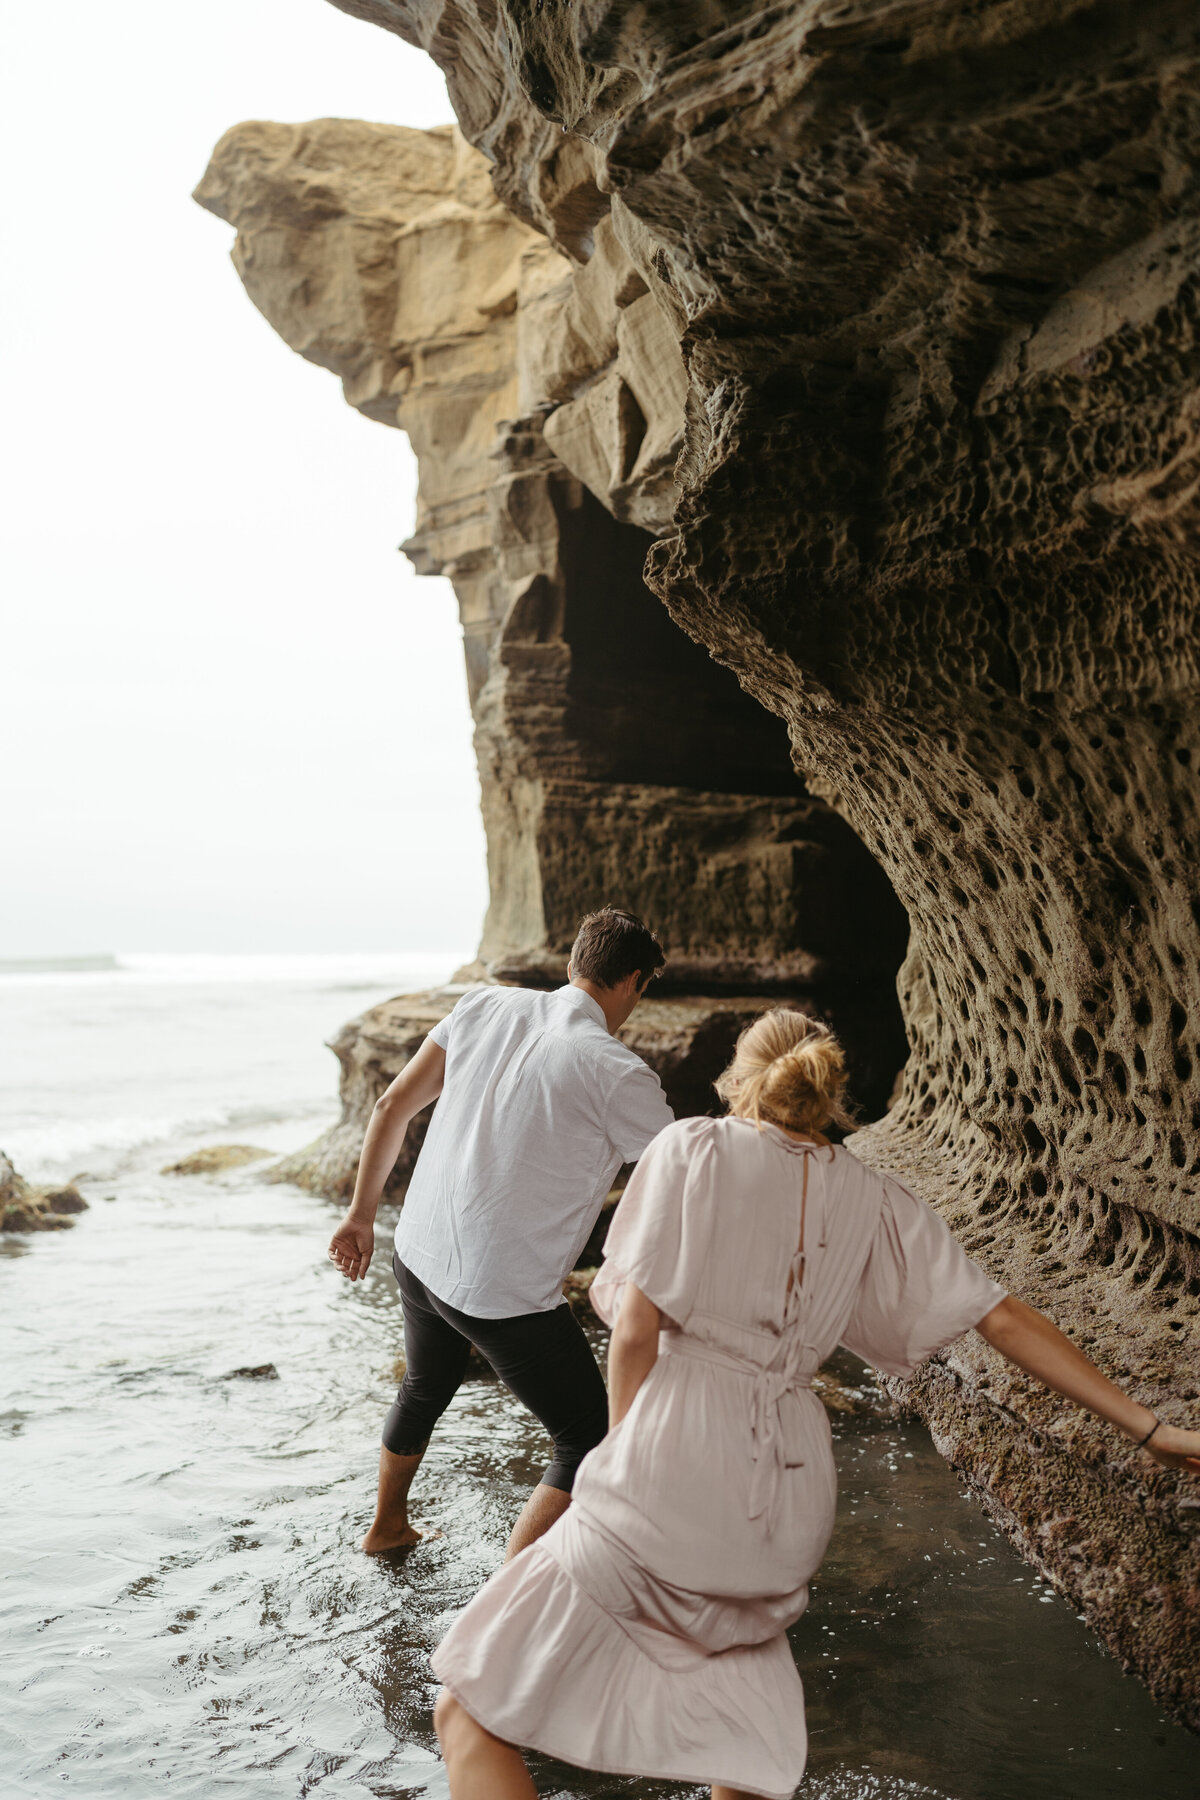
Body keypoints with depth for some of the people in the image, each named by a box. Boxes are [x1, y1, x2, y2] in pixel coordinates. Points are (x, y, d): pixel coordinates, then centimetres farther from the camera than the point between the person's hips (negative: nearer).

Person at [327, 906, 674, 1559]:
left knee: (426, 1389, 34)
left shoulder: (486, 1006, 0)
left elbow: (393, 1106, 5)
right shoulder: (619, 1074, -16)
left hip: (417, 1254, 7)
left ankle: (386, 1525, 55)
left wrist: (361, 1215, 15)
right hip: (504, 1296, -7)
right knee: (590, 1442, 10)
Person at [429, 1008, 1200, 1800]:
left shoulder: (693, 1147, 0)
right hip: (788, 1500, 5)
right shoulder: (874, 1201, 11)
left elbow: (636, 1329, -6)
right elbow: (1005, 1319, 11)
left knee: (471, 1713, 3)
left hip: (672, 1468, -5)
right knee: (739, 1639, 38)